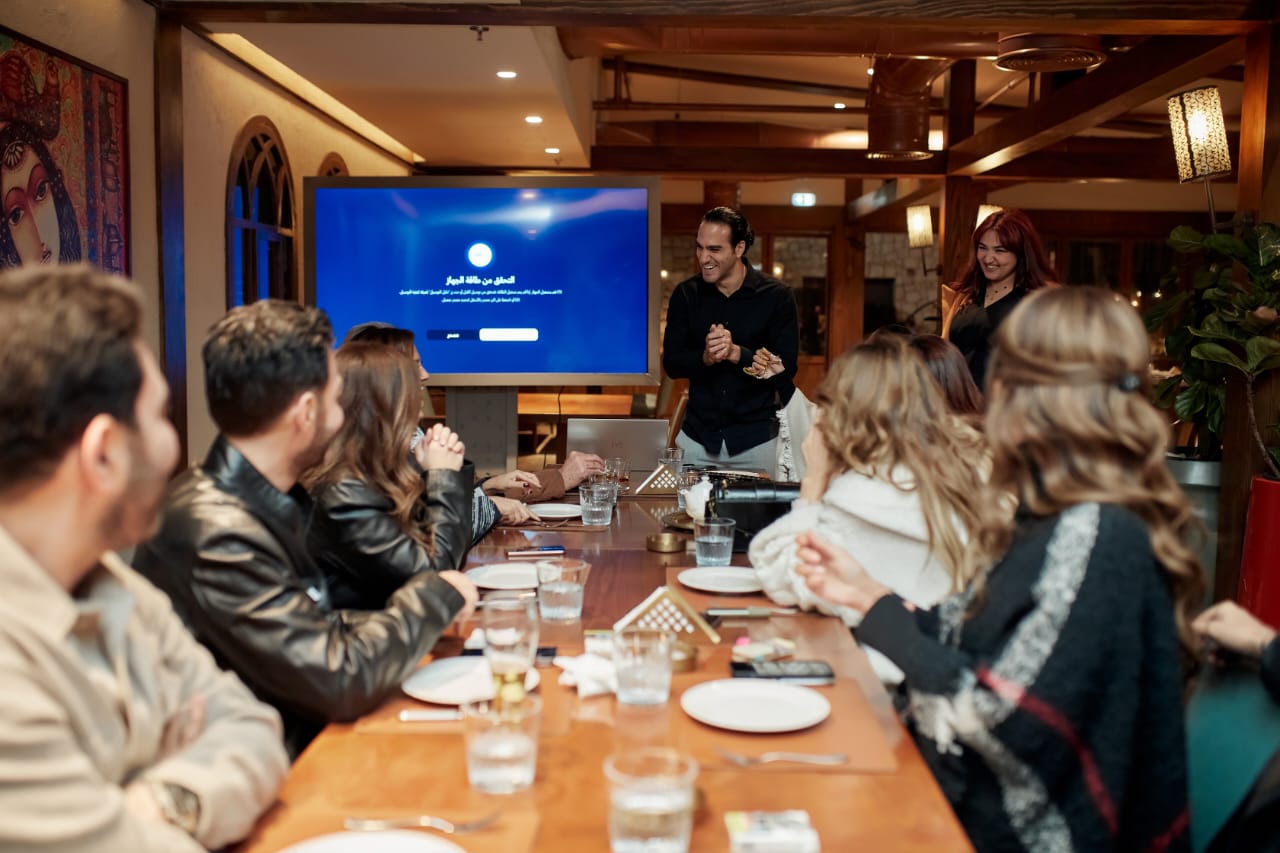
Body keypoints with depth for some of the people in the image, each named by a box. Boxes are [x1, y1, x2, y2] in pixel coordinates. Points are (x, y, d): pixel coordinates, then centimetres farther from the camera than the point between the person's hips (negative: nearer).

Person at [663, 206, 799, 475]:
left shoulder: (777, 296, -6)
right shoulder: (685, 294, 2)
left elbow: (786, 369, -10)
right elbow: (671, 364, -1)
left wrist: (735, 353, -23)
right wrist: (705, 357, -20)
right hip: (697, 437, 2)